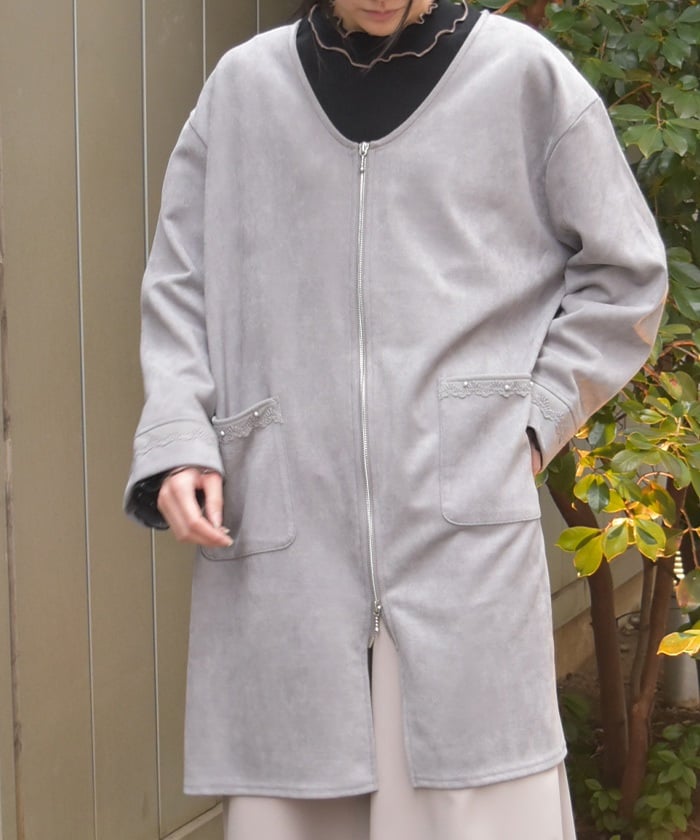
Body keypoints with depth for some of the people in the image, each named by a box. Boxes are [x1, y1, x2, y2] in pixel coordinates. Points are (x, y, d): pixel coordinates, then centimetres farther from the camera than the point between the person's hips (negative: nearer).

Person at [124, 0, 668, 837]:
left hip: (467, 522, -1)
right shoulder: (242, 87, 8)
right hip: (286, 532, 2)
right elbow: (181, 284, 13)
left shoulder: (523, 73, 3)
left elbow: (623, 273, 10)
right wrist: (177, 441, 0)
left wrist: (536, 419, 1)